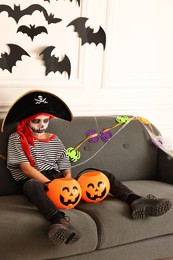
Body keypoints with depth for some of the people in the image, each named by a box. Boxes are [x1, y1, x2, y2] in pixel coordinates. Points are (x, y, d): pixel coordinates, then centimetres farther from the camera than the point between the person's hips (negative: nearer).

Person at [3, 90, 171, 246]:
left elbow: (65, 167, 12)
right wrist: (51, 184, -20)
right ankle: (60, 221, -71)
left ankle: (135, 201, -34)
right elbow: (26, 168, -8)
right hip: (35, 181, -5)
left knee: (105, 175, -9)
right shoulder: (17, 139, 4)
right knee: (32, 185, -45)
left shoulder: (54, 140, 18)